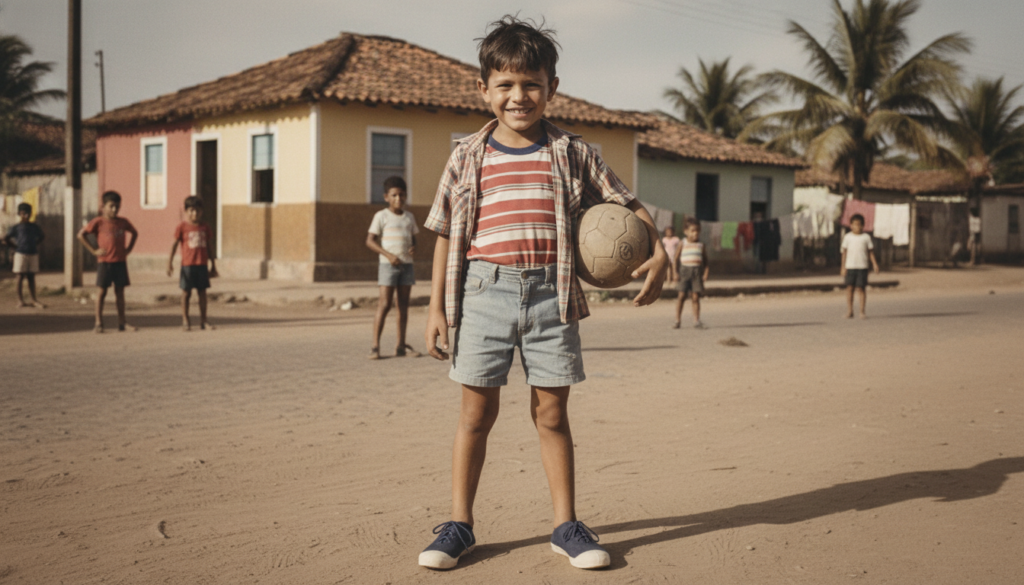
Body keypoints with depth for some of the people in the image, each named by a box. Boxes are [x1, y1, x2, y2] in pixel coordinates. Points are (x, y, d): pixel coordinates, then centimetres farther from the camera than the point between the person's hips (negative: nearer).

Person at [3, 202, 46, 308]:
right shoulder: (16, 227, 0)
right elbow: (6, 239, 1)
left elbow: (40, 237, 25)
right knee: (21, 276, -1)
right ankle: (20, 300, 4)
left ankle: (34, 300, 8)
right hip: (21, 254, -4)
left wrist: (35, 245, 11)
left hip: (33, 254, 4)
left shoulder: (34, 227, 10)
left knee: (31, 277, 7)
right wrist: (16, 247, -2)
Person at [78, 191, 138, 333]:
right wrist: (93, 250, -7)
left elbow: (135, 233, 23)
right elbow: (81, 235, -4)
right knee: (101, 291, -1)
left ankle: (122, 322, 13)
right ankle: (98, 323, 3)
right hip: (104, 262, -4)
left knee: (120, 291, 7)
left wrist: (129, 248, 11)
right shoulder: (98, 222, -4)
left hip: (120, 261, 4)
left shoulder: (123, 222, 7)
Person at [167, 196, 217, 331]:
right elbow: (174, 244, -2)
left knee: (202, 293, 7)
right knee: (186, 293, 3)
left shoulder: (205, 226, 8)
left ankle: (203, 321, 14)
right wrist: (170, 262, -9)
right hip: (187, 265, -3)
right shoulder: (182, 227, -3)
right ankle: (185, 321, 10)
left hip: (202, 265, 3)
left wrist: (212, 264, 15)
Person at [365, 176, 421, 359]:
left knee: (404, 304, 6)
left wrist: (414, 247, -5)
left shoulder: (409, 217, 12)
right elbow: (370, 241, -5)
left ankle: (401, 346, 11)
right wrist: (388, 255, -17)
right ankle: (375, 346, -7)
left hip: (406, 265, 5)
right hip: (388, 265, -5)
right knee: (384, 304, -10)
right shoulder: (381, 216, -3)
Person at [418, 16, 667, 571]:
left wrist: (658, 252, -6)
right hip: (484, 291, 0)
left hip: (550, 294, 0)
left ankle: (566, 525, 19)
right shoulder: (468, 157, 6)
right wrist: (436, 306, 3)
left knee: (551, 412, 7)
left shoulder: (571, 154, 6)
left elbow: (626, 204, 11)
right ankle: (459, 525, 18)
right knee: (476, 410, 5)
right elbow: (446, 234, 8)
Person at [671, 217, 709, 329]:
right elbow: (675, 259, 6)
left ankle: (696, 320, 6)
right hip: (685, 270, -1)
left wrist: (705, 273, 0)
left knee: (696, 296, -1)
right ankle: (677, 320, 4)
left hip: (697, 272, 1)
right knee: (681, 295, -4)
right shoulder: (683, 244, 4)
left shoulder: (701, 245, 7)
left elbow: (705, 261, 10)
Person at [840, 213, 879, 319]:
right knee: (849, 287, -1)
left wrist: (875, 264, 0)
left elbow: (871, 252, 8)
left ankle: (862, 311, 3)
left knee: (862, 288, -1)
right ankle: (849, 311, 5)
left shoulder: (866, 237, 5)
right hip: (850, 266, 1)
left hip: (862, 266, 0)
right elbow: (844, 252, 6)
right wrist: (843, 267, 1)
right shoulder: (847, 237, 5)